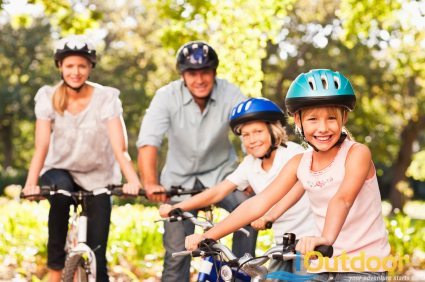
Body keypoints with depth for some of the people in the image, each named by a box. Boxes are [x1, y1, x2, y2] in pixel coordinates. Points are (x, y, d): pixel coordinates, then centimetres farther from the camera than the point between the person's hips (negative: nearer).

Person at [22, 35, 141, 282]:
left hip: (97, 177, 0)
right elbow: (41, 146, -21)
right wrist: (31, 183, -37)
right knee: (61, 190, -35)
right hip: (60, 170, 0)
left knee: (97, 251, -6)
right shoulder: (48, 97, -12)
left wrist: (133, 181, -42)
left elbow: (119, 147, -25)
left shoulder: (106, 98, -15)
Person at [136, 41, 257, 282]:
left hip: (220, 173, 0)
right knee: (176, 252, -4)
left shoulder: (230, 93, -17)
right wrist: (150, 184, -42)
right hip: (180, 178, 0)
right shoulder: (167, 96, -17)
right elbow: (148, 142, -27)